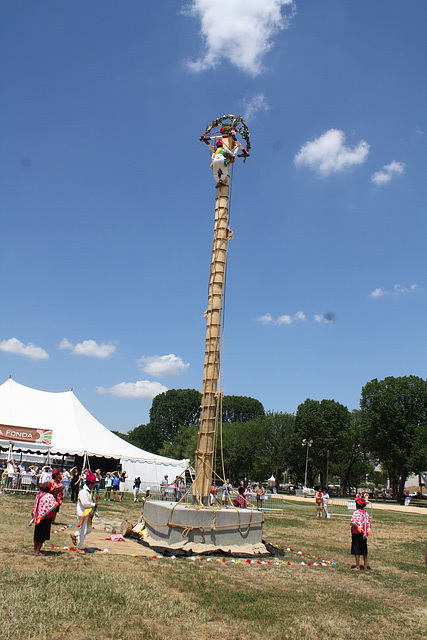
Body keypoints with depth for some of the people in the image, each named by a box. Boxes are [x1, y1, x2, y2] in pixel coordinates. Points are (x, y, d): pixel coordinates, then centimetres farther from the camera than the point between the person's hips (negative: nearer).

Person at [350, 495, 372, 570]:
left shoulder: (356, 513, -15)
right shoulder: (366, 513, 3)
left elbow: (353, 523, -23)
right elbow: (368, 523, 3)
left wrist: (352, 524, -2)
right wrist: (366, 532, 8)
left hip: (356, 533, -6)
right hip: (364, 534, 6)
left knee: (356, 551, 3)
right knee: (364, 551, 15)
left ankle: (358, 567, 6)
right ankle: (365, 566, 21)